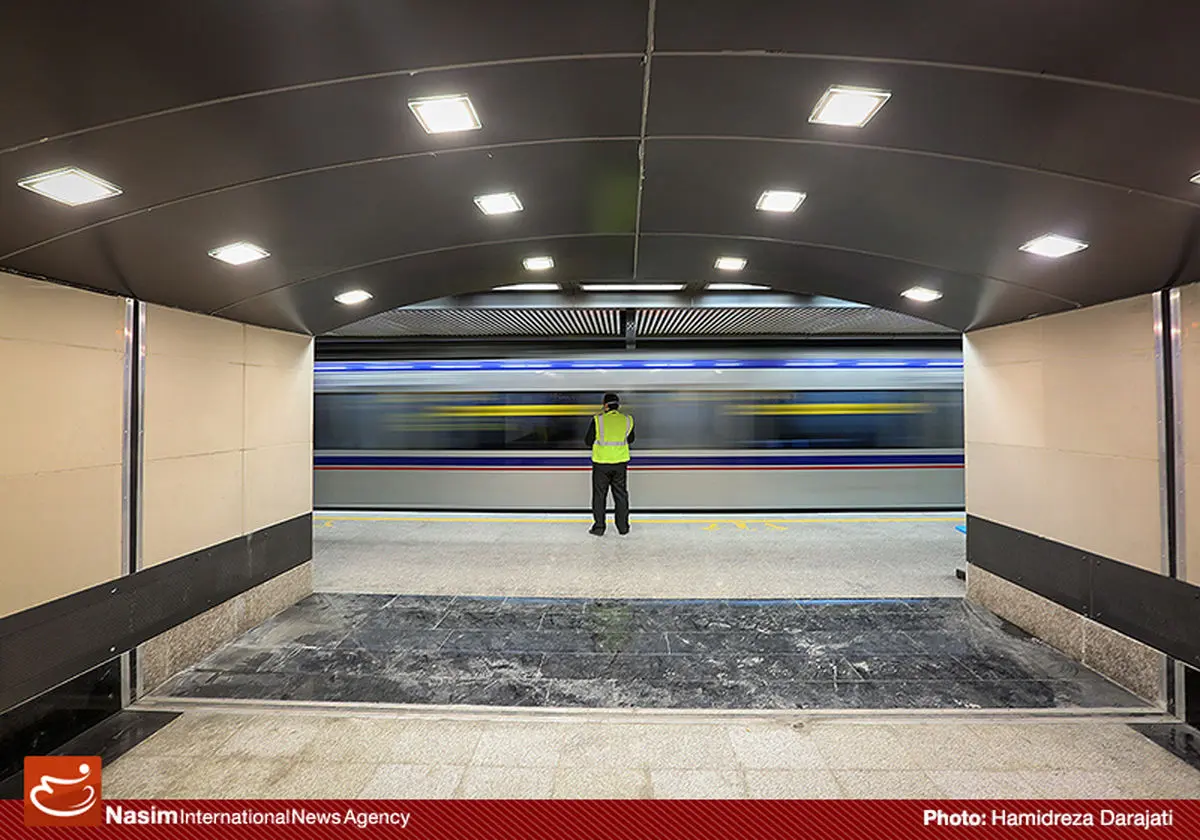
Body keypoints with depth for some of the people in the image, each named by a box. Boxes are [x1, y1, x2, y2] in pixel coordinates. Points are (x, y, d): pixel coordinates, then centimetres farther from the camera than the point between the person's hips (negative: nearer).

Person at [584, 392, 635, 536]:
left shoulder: (597, 420, -12)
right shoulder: (627, 420, -3)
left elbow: (588, 441, -5)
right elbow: (630, 439, 11)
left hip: (601, 463, -2)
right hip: (620, 462, 3)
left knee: (599, 495, 10)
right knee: (621, 495, 15)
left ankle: (599, 527, 15)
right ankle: (623, 527, 22)